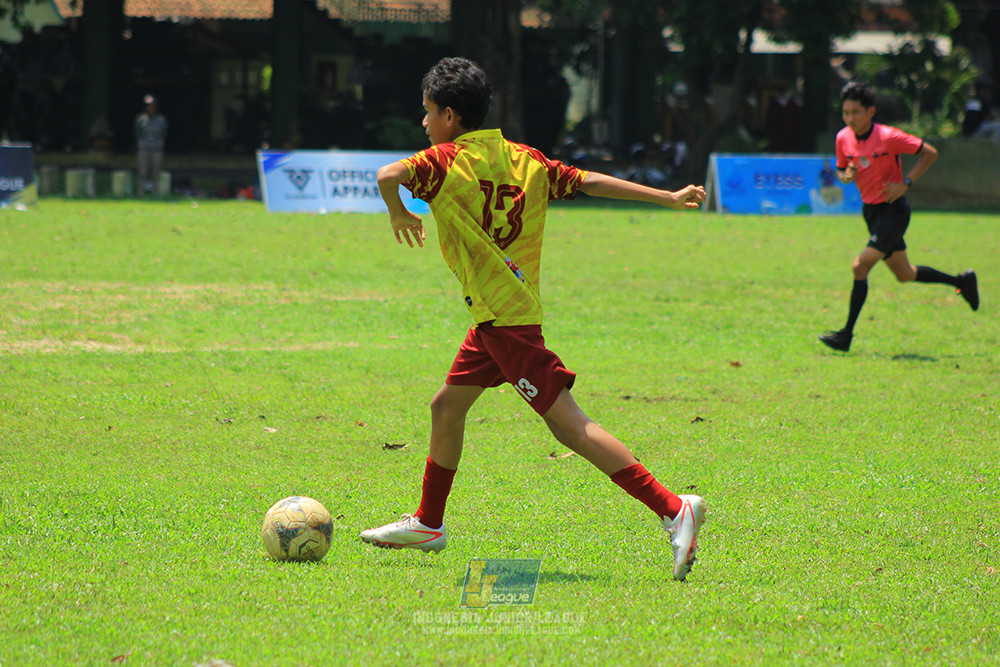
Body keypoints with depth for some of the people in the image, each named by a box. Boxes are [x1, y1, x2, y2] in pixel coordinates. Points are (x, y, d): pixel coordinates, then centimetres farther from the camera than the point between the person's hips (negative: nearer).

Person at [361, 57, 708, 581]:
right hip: (495, 318, 9)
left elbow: (389, 175, -24)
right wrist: (669, 198, 8)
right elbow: (590, 182, 7)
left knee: (568, 424, -12)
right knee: (446, 407, 20)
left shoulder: (448, 161, -10)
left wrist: (399, 213, -3)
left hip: (504, 319, -9)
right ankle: (428, 524, 34)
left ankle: (672, 509, -17)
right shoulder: (525, 160, 10)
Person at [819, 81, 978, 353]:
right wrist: (846, 176, -10)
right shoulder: (843, 139, -2)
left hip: (893, 210, -7)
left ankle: (847, 334, -12)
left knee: (860, 266, -18)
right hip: (870, 211, 7)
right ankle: (962, 281, 38)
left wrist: (905, 184, -19)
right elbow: (841, 170, 14)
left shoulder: (888, 137, -19)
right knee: (904, 274, 17)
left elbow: (929, 153, -12)